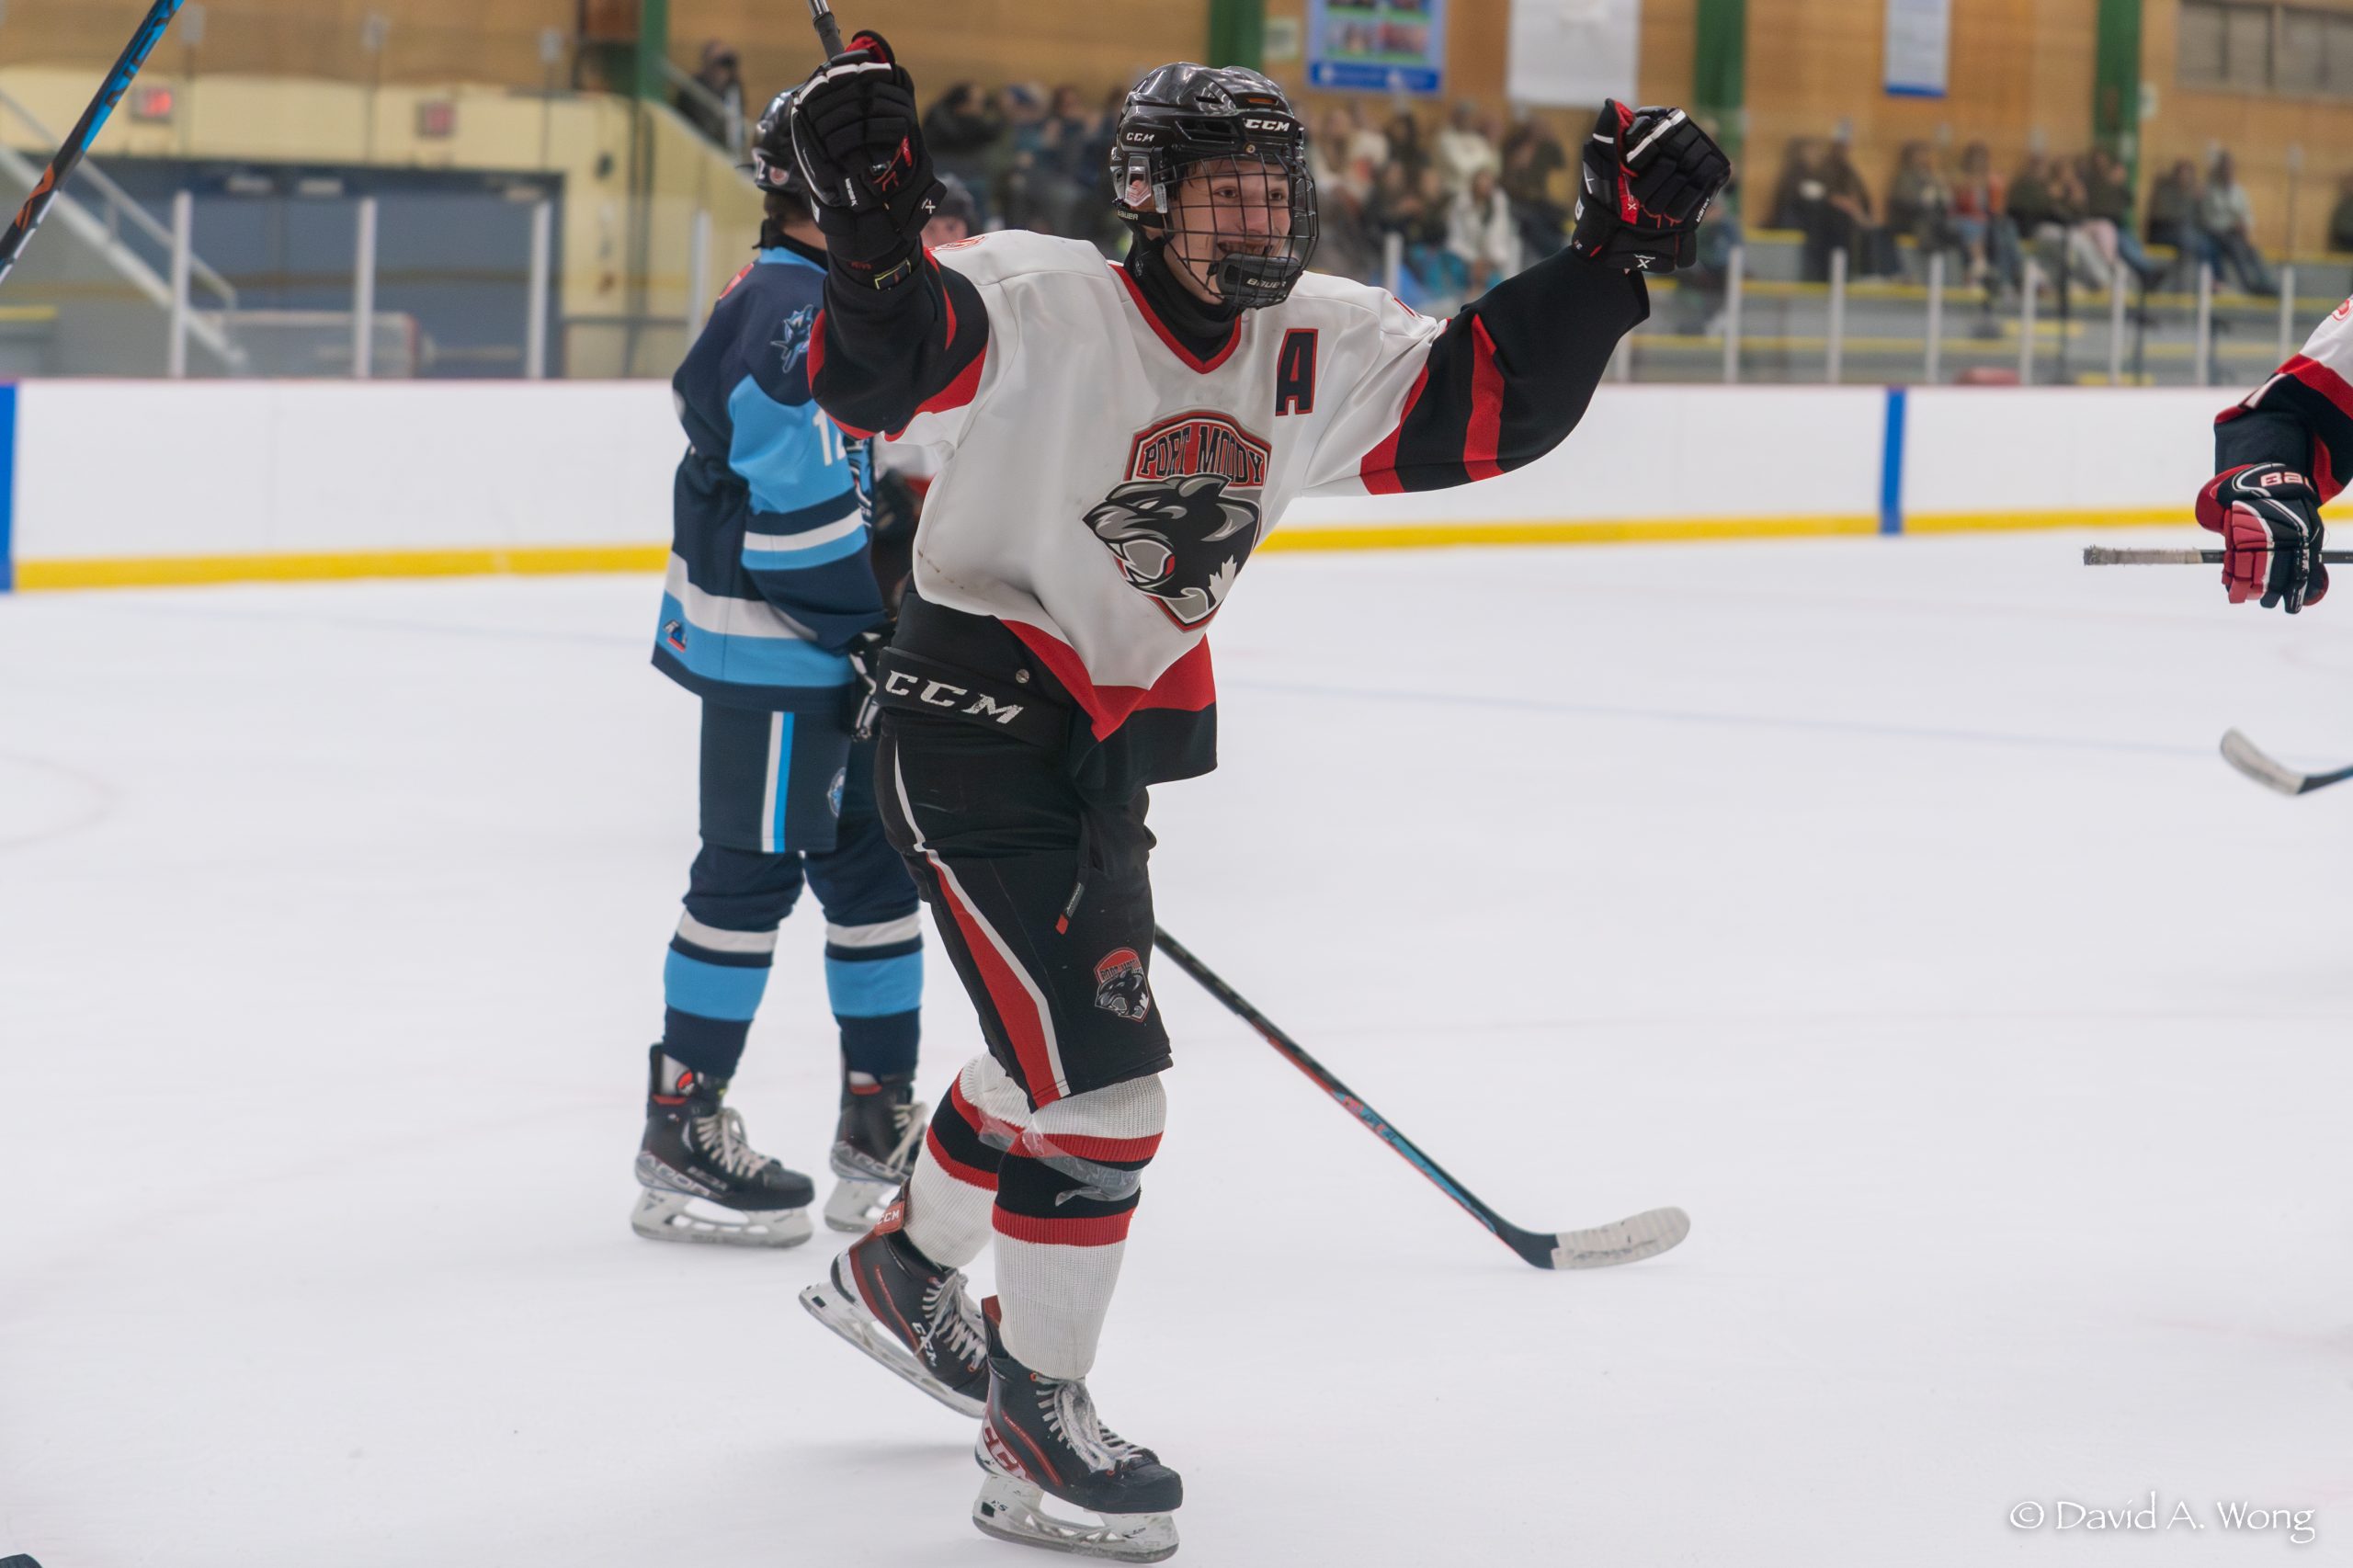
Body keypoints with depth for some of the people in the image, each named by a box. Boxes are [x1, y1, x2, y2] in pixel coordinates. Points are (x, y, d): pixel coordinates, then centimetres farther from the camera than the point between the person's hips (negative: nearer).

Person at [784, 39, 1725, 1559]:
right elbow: (878, 364, -35)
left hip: (1116, 738, 8)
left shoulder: (1317, 347, -1)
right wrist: (877, 232, -54)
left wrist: (1613, 257, -6)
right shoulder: (1040, 304, -21)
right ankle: (1033, 1425, 0)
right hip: (974, 716, -8)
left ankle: (902, 1271, 50)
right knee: (1095, 1077, -13)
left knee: (1055, 1046, 26)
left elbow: (1479, 407, 3)